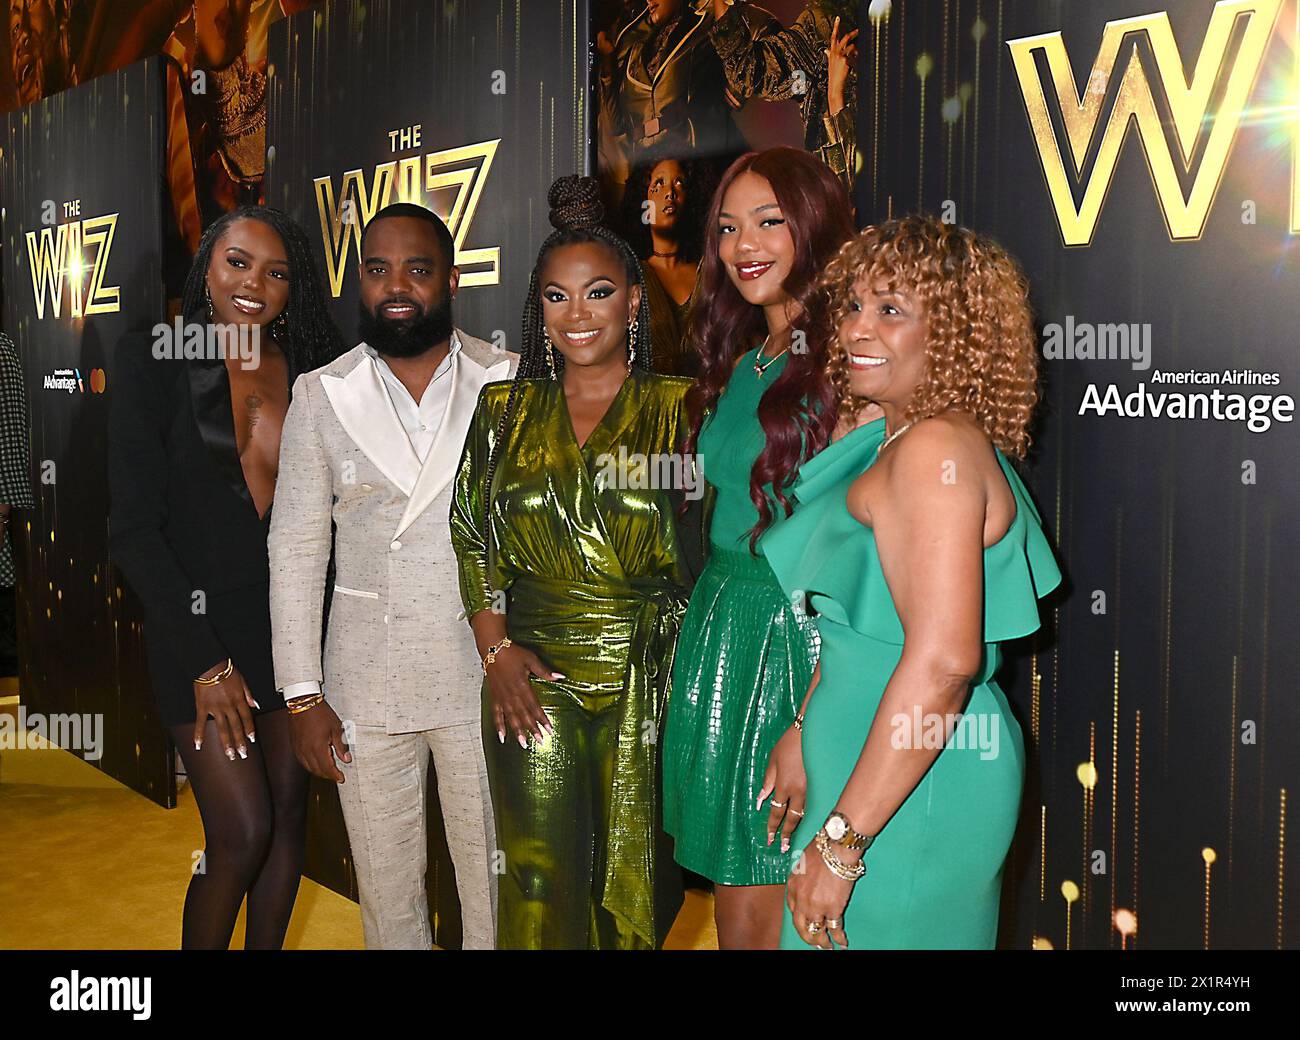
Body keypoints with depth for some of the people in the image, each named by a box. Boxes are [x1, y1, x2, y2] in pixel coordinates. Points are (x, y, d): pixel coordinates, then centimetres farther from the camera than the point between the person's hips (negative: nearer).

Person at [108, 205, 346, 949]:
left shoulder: (310, 372, 4)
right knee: (242, 832, -6)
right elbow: (134, 529, -10)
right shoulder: (153, 364, -7)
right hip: (201, 626, -4)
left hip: (292, 619, 4)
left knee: (289, 814, 10)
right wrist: (205, 661, -13)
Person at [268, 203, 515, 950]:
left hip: (483, 671, -1)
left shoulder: (507, 383, -1)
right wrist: (302, 694, -1)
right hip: (367, 679, 1)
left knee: (493, 870, 9)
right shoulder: (323, 395, 1)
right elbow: (297, 547, 2)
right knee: (387, 883, 13)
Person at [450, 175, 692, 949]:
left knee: (637, 890, 7)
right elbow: (472, 541, 10)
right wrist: (496, 650, -2)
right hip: (534, 679, 2)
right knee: (542, 891, 6)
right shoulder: (507, 411, 9)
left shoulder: (680, 408, 0)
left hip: (650, 680, -2)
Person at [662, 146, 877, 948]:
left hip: (805, 643, -7)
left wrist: (813, 726, -22)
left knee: (776, 921, 2)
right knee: (734, 907, 16)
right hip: (724, 632, 7)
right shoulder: (741, 363, 12)